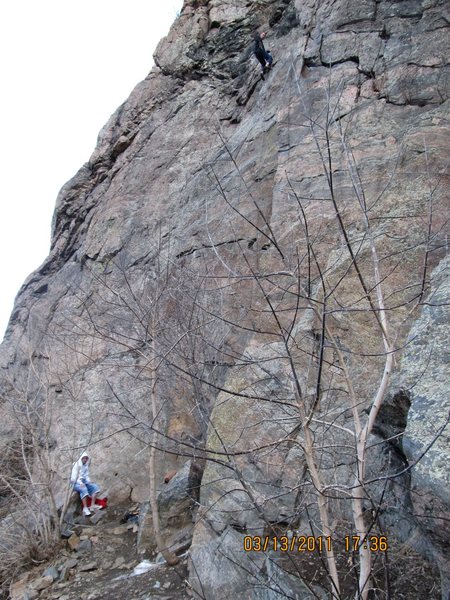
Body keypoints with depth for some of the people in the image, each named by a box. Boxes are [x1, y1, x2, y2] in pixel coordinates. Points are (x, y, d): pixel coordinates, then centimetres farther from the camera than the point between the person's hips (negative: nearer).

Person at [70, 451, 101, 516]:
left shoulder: (86, 466, 11)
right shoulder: (76, 465, -9)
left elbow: (87, 476, 13)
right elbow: (74, 477, -14)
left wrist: (89, 481, -9)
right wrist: (80, 483, -28)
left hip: (84, 482, 7)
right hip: (76, 483, -7)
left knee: (95, 487, -15)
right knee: (84, 489, -36)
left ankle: (92, 505, -22)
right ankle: (85, 508, -36)